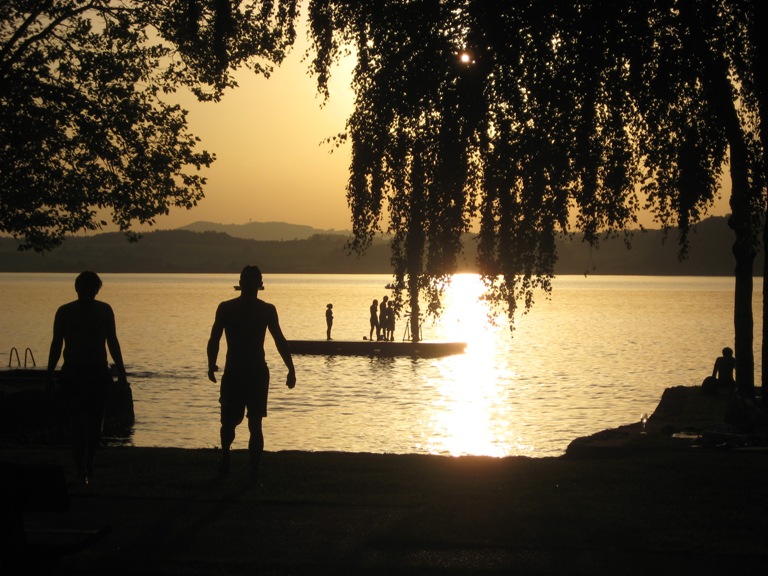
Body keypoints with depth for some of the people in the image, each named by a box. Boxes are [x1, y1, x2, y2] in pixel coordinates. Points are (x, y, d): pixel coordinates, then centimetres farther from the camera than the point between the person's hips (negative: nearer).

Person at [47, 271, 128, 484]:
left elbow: (113, 342, 10)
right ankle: (82, 469, -7)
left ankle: (88, 465, 22)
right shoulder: (65, 312, -1)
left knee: (95, 423, 3)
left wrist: (121, 372, 7)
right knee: (78, 423, -9)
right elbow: (56, 345, 3)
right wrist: (50, 375, 0)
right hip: (72, 373, -2)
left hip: (98, 372, 2)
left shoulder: (104, 311, 5)